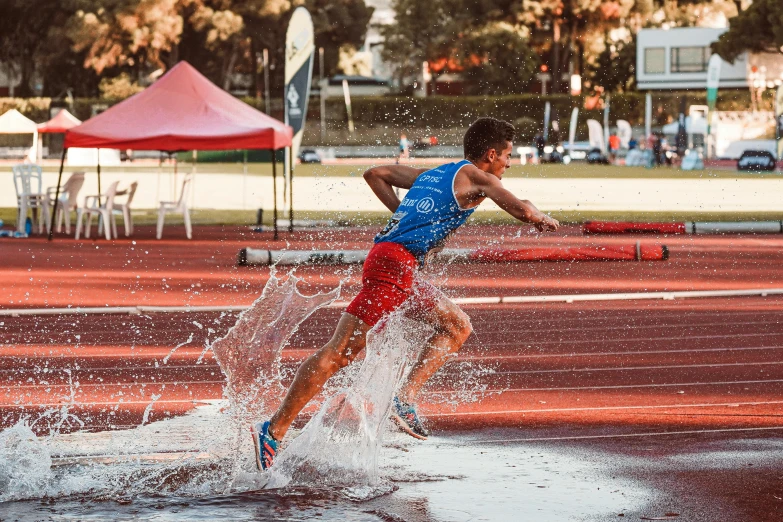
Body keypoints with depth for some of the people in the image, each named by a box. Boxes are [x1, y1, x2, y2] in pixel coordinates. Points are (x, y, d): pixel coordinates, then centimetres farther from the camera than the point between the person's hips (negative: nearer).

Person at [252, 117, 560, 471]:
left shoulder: (431, 174, 25)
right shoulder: (475, 177, 2)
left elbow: (375, 174, 31)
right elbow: (521, 210, -8)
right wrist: (543, 219, 14)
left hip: (403, 271, 9)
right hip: (394, 264, -9)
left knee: (458, 326, 16)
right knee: (341, 352, -10)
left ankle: (405, 398, 5)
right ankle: (274, 430, -12)